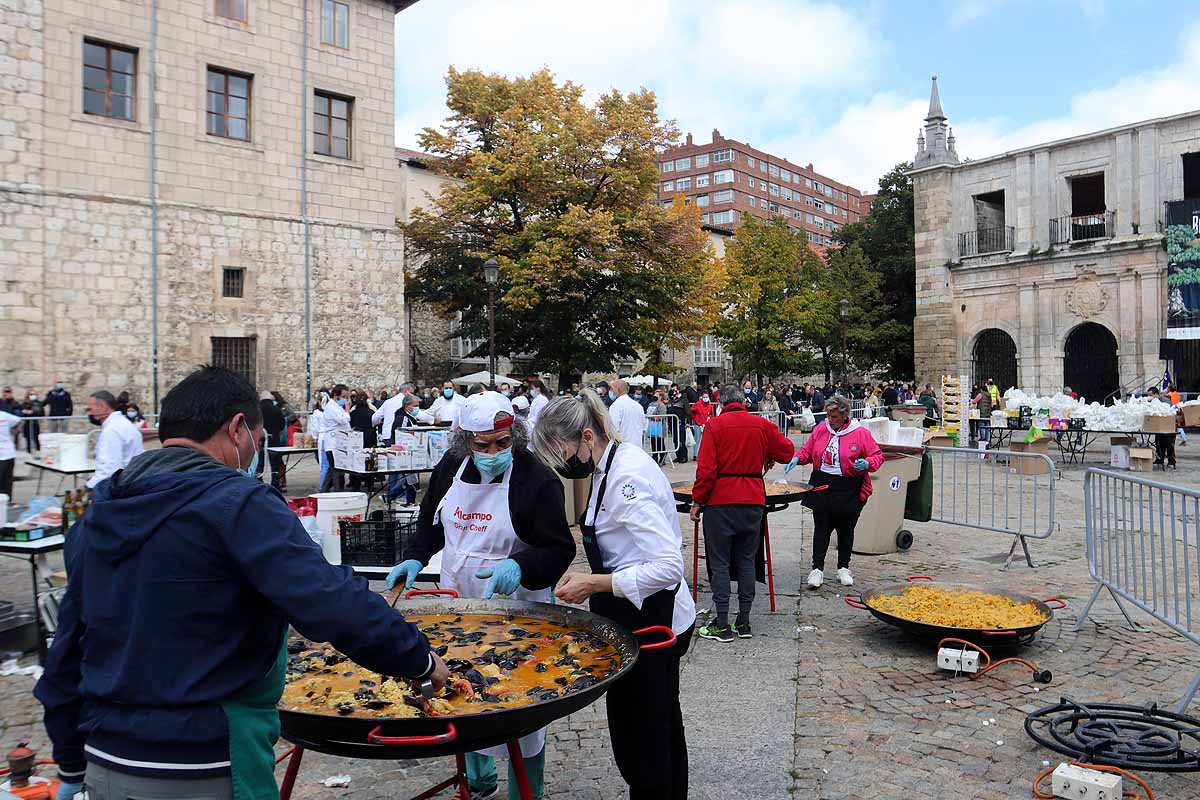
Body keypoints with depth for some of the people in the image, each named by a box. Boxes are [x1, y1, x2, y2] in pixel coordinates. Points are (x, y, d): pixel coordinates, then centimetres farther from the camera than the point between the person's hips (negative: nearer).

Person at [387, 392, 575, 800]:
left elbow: (559, 549, -18)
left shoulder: (537, 479, -18)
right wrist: (416, 559, 2)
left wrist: (520, 566, -35)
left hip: (513, 610, -5)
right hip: (457, 606, 6)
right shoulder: (451, 466, -1)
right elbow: (432, 520, 16)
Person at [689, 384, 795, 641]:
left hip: (720, 502, -4)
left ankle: (722, 626, 4)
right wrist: (768, 455, 33)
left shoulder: (715, 425, -6)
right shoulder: (762, 425, 4)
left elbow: (706, 468, -11)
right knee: (747, 561, 12)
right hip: (753, 502, 4)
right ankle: (744, 622, 17)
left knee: (720, 563, 2)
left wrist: (697, 501, -3)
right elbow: (787, 451, 14)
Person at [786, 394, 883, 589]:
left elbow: (877, 456, -2)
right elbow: (807, 451, 13)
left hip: (849, 491, -2)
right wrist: (797, 458, -7)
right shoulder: (820, 430, 3)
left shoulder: (860, 433, -6)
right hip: (822, 486, 2)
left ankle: (843, 568, 25)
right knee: (821, 528, 1)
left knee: (846, 529, 11)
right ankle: (817, 569, 5)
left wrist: (867, 463, -21)